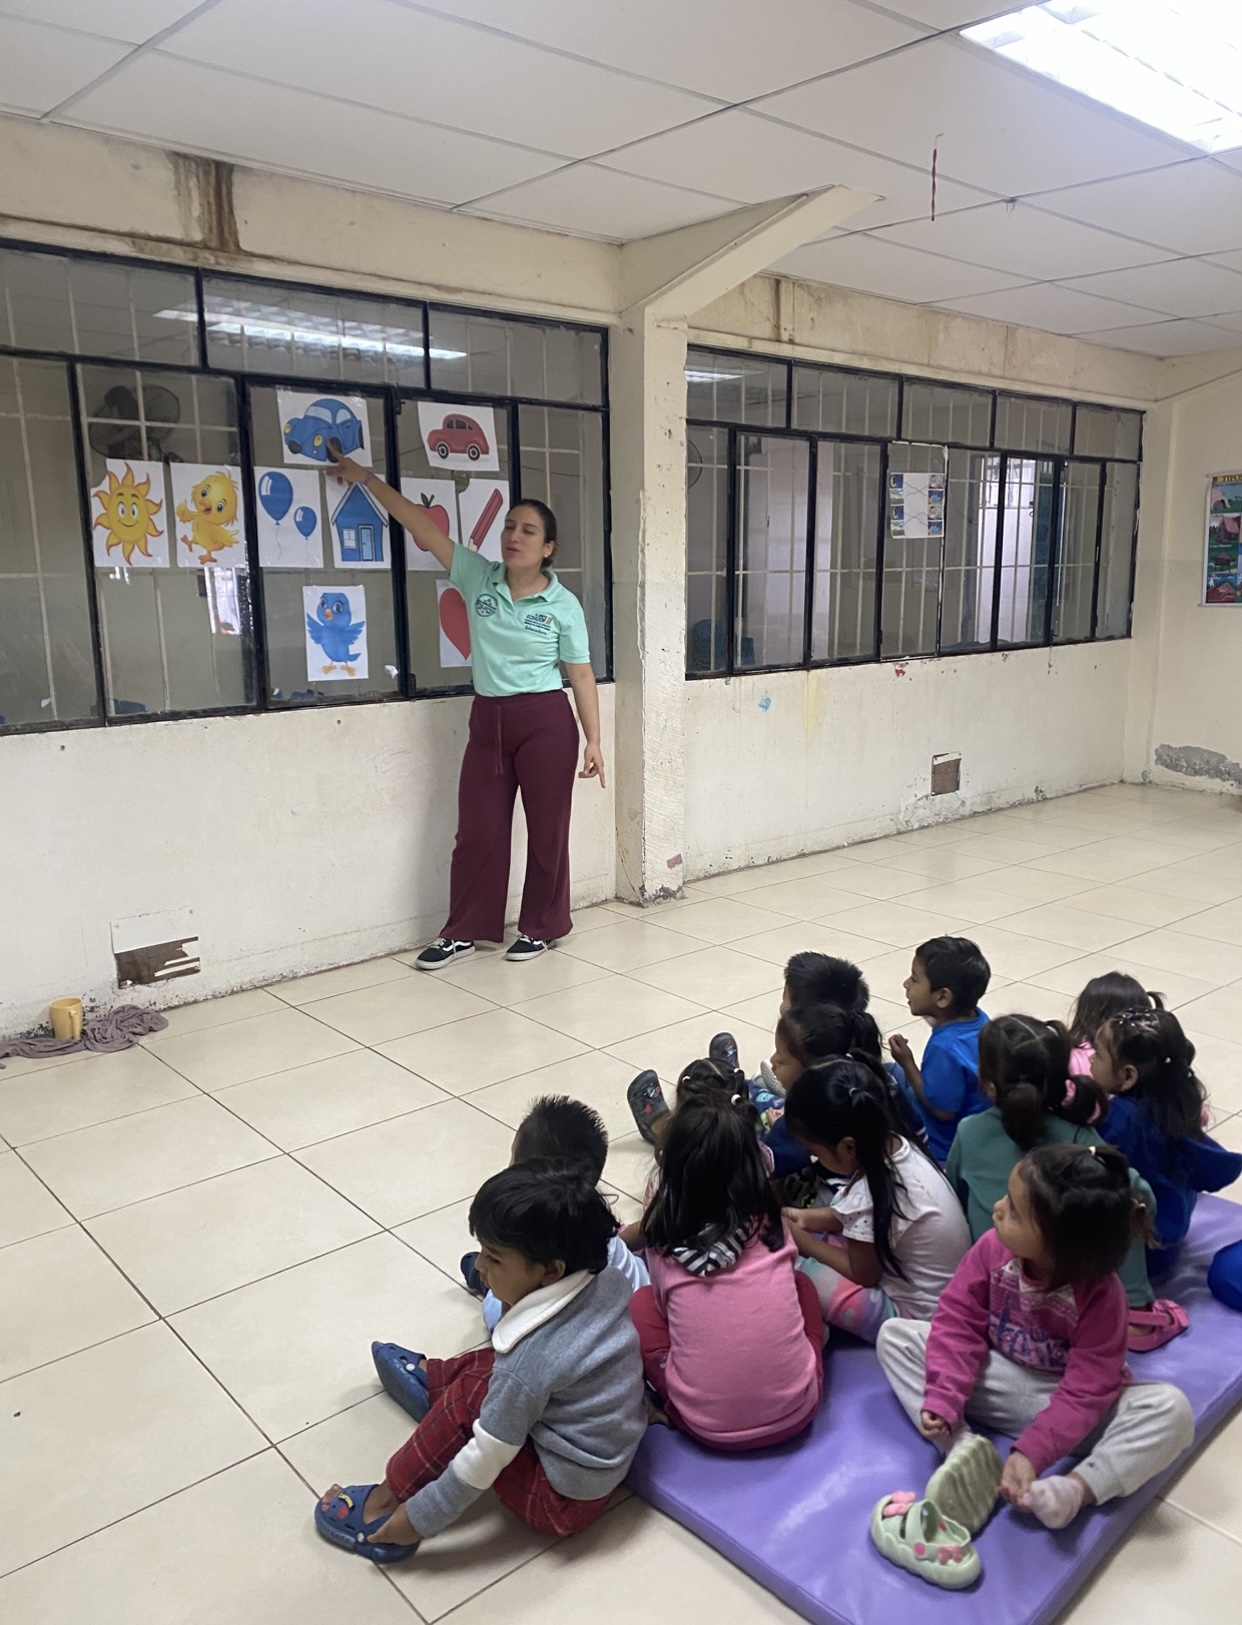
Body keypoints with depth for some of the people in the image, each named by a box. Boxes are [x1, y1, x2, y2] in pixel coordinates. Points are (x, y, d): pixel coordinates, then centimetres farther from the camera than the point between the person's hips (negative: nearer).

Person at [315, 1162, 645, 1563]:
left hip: (564, 1501, -8)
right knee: (489, 1366, 13)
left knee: (469, 1398, -9)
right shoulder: (607, 1279, -13)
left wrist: (419, 1520, -9)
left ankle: (388, 1502, 5)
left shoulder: (532, 1357, -31)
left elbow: (485, 1460, -21)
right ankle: (429, 1381, 39)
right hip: (616, 1454, 8)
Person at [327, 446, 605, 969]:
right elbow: (422, 527, 0)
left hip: (546, 722, -3)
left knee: (546, 830, 6)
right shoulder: (478, 577, 2)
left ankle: (541, 928, 22)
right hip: (487, 719, 3)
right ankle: (464, 932, 20)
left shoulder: (563, 605, -5)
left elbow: (581, 675, -2)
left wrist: (593, 740, -4)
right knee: (477, 829, 8)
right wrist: (365, 478, 0)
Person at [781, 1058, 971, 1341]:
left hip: (915, 1314, -9)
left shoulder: (872, 1194, -33)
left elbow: (862, 1274, -16)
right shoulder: (891, 1146, -10)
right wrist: (806, 1217, 0)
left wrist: (799, 1239, -7)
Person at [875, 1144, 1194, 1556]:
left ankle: (1076, 1488, -35)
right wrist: (942, 1401, -25)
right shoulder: (992, 1250, -18)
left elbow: (1086, 1391, -25)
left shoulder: (1100, 1295, -25)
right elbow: (958, 1324, -13)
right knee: (896, 1334, -13)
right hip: (995, 1384, 3)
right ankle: (963, 1448, -26)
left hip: (1064, 1404, -3)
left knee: (1171, 1409, -28)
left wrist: (1030, 1454, -34)